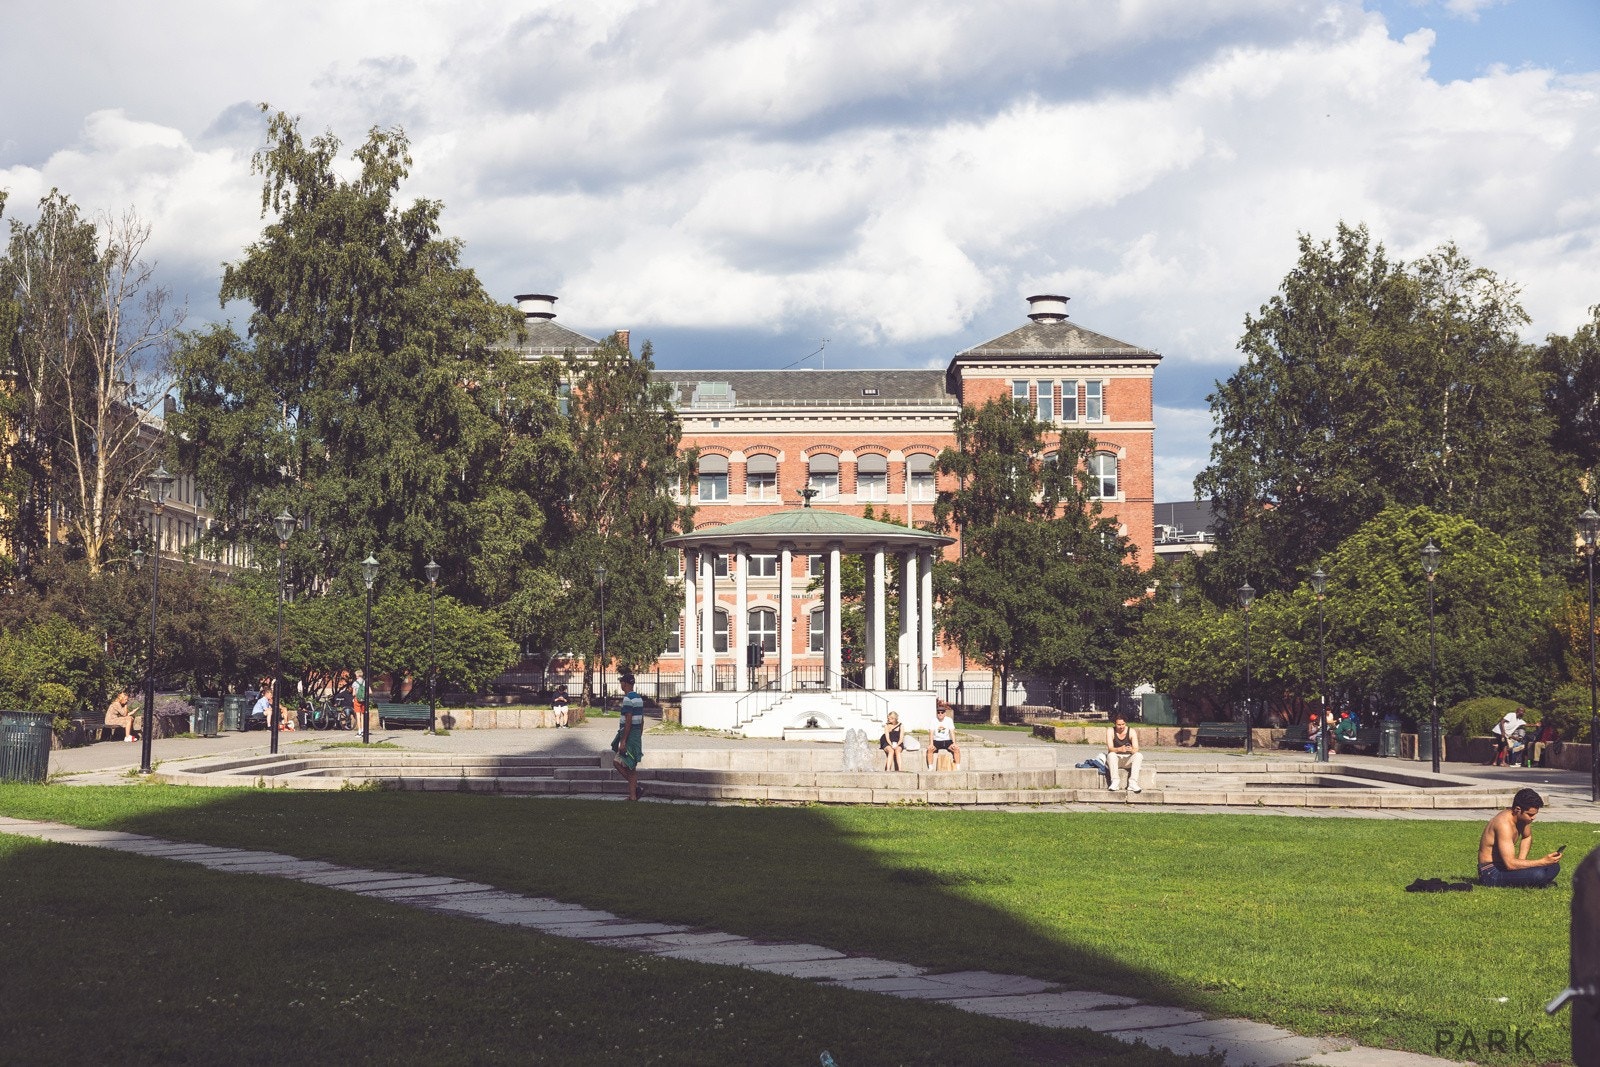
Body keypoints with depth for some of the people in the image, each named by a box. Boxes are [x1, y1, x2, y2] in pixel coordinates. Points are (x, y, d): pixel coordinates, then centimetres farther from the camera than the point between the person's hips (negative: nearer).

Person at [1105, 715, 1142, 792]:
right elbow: (1110, 748, -19)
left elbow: (1136, 749, -14)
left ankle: (1132, 783, -36)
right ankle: (1114, 782, -37)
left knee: (1139, 756, -28)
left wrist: (1131, 750, -39)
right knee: (1111, 755, -33)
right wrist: (1120, 749, -40)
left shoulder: (1132, 732, -6)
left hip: (1128, 760, 1)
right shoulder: (1110, 731, -7)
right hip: (1116, 759, -1)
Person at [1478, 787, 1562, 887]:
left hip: (1503, 866, 9)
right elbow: (1510, 864, -34)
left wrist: (1521, 862, 7)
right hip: (1491, 872, -9)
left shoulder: (1523, 817, 1)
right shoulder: (1504, 824, -28)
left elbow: (1527, 837, 25)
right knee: (1538, 874, -31)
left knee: (1554, 866, 5)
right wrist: (1544, 862, -33)